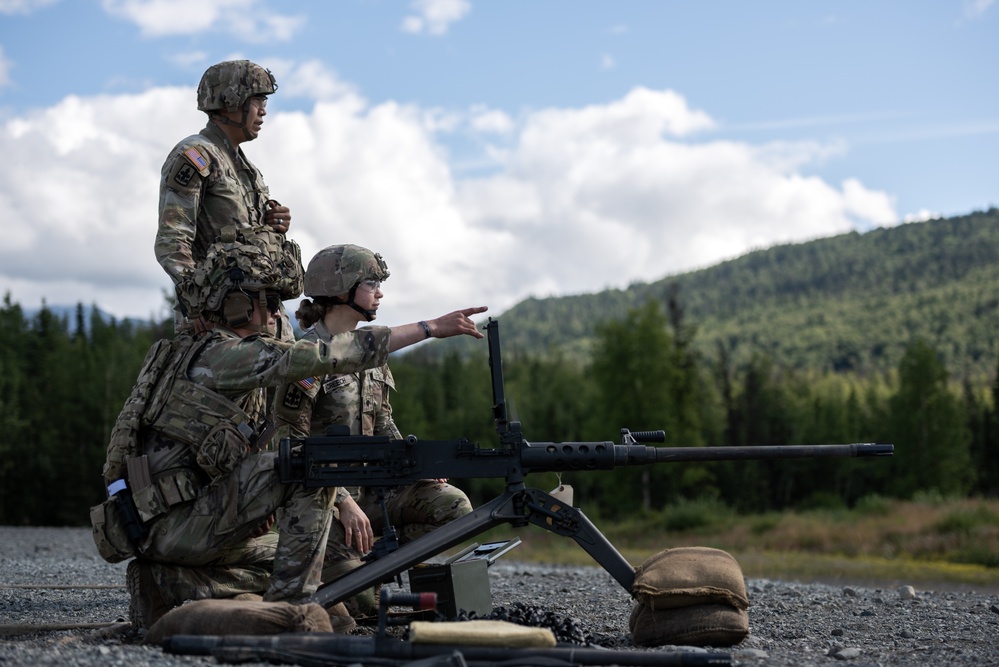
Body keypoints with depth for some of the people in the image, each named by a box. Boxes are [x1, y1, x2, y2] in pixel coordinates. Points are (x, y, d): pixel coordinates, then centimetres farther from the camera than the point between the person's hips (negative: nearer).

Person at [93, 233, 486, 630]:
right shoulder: (221, 354, -13)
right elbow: (324, 356, -22)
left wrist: (256, 503, 8)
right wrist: (431, 327, -22)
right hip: (174, 522, -10)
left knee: (282, 559, 22)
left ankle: (168, 584, 9)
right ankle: (290, 607, -14)